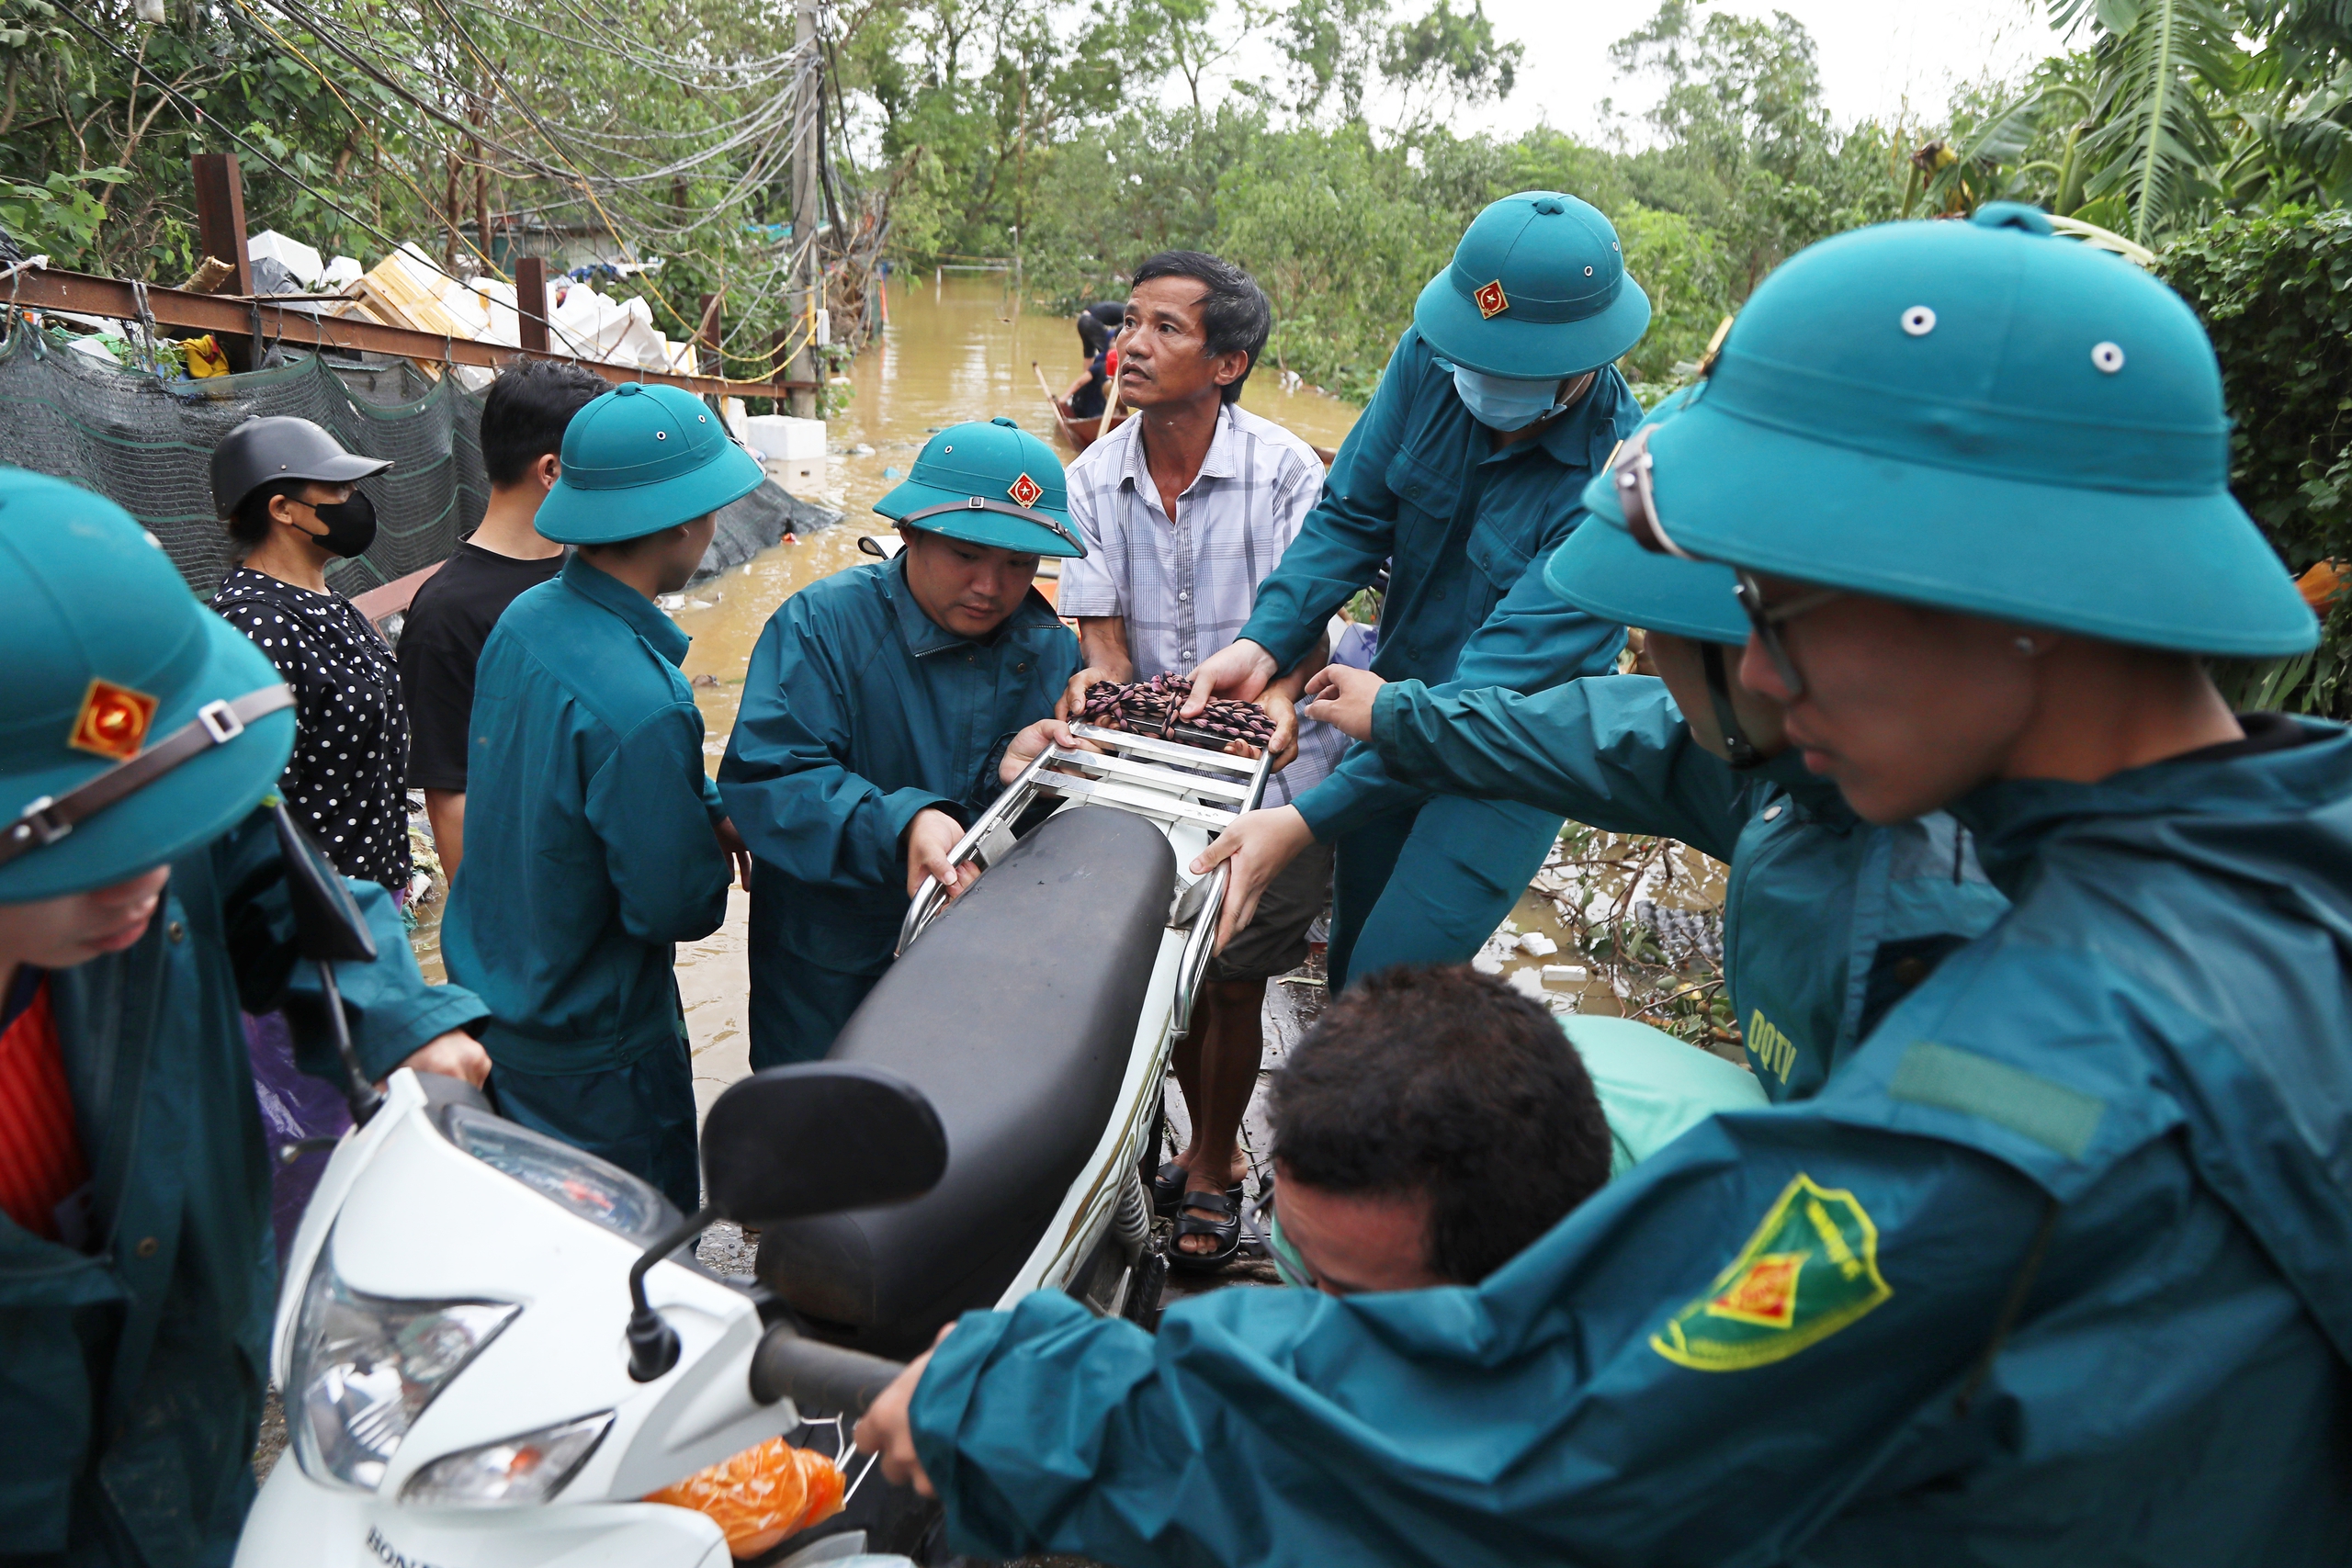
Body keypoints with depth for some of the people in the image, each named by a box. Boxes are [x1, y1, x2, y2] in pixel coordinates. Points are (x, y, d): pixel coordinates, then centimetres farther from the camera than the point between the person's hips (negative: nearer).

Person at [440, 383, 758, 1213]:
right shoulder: (640, 703, -33)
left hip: (486, 999, 9)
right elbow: (675, 907, -26)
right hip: (590, 1061, -9)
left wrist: (715, 810, -2)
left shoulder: (525, 617, -5)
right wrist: (719, 850, -6)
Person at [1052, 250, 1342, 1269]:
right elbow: (1104, 639, -5)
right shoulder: (1093, 478, -2)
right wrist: (1092, 683, -28)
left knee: (1232, 985, 7)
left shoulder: (1283, 470, -13)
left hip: (1266, 775, -3)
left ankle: (1212, 1173, 32)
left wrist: (1279, 694, -35)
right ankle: (1213, 1149, 41)